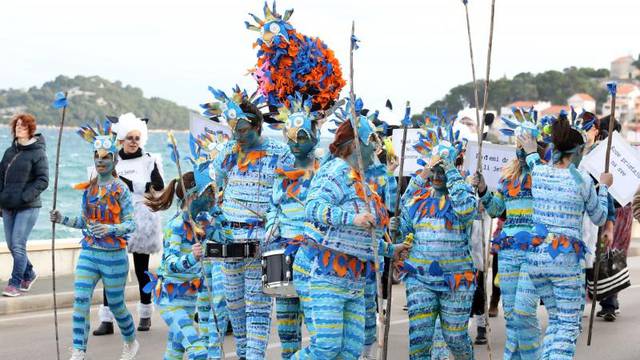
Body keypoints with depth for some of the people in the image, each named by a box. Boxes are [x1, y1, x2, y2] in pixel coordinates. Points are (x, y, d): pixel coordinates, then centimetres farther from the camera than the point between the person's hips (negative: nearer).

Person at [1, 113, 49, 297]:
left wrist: (25, 196, -17)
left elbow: (43, 180, -9)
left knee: (18, 244, -10)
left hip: (28, 207, -6)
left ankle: (15, 283, -3)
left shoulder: (38, 152, -5)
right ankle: (29, 273, 30)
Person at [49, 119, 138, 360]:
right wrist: (63, 220, -2)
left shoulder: (120, 189, -9)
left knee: (116, 304, 10)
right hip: (89, 253, 4)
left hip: (114, 256, -4)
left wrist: (110, 229, -27)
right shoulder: (88, 188, 6)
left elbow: (130, 224, -11)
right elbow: (85, 221, 13)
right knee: (80, 300, -10)